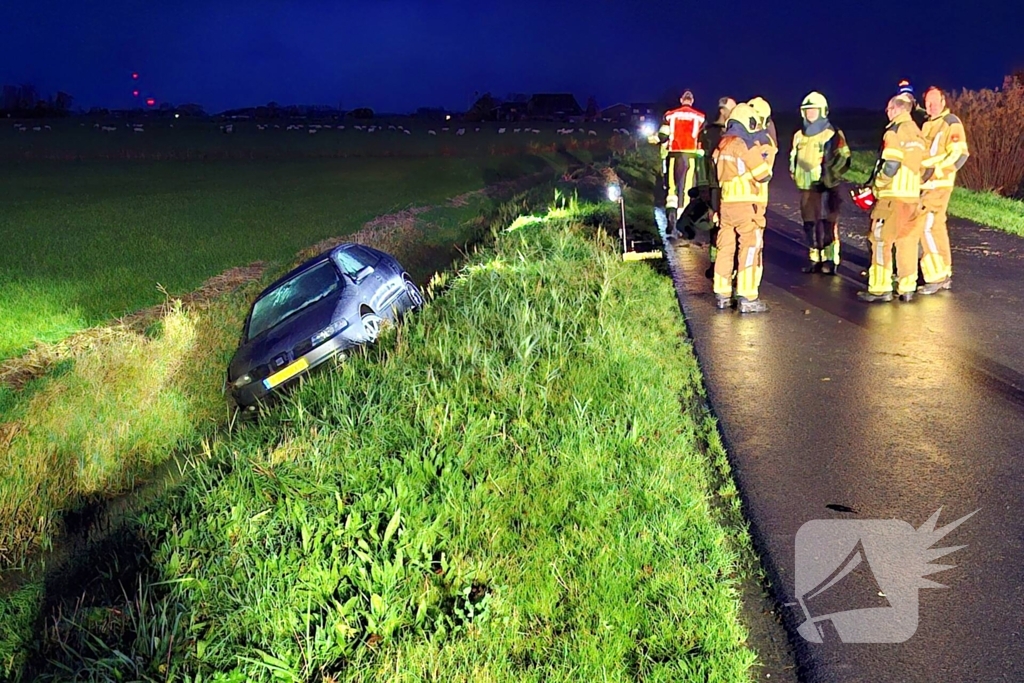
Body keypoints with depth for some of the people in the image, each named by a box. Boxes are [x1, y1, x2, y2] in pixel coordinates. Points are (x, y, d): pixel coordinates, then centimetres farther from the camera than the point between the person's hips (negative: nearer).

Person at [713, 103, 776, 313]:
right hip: (746, 205, -7)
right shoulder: (747, 146, -12)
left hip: (726, 204, 8)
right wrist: (767, 156, 5)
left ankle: (722, 295, 17)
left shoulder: (723, 145, 12)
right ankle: (747, 298, -8)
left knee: (726, 248, 12)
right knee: (750, 248, -5)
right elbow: (764, 175, -11)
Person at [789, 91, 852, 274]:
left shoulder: (833, 134, -3)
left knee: (828, 223, -7)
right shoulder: (799, 136, 15)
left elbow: (843, 158, -7)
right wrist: (794, 173, 11)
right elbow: (793, 158, 27)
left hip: (827, 188, -6)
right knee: (809, 225, 8)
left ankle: (830, 260, -3)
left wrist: (829, 175, -15)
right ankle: (815, 259, 16)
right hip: (806, 188, 6)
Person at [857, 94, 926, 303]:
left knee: (881, 241, -2)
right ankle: (907, 288, 13)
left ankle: (880, 288, -2)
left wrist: (875, 186, -6)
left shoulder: (894, 132, -11)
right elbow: (923, 166, 16)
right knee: (907, 241, 10)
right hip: (912, 195, 8)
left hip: (892, 196, -8)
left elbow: (890, 166, -18)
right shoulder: (917, 133, 14)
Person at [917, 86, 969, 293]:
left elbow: (959, 155, -16)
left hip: (938, 185, -8)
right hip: (924, 185, 8)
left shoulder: (951, 123, -8)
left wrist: (936, 170, -20)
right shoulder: (927, 124, 16)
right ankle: (944, 274, 21)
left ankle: (937, 277, -9)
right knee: (936, 227, 13)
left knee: (927, 226, -13)